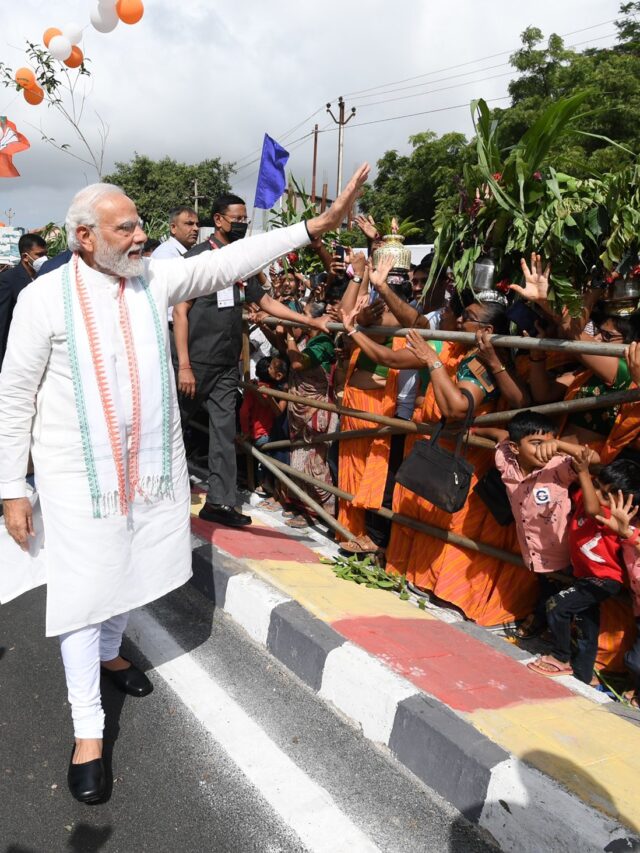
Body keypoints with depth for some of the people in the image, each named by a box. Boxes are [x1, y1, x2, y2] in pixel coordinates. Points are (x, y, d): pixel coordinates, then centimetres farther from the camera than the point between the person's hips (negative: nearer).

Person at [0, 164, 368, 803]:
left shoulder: (154, 277, 0)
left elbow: (230, 262, -5)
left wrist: (316, 226, -12)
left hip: (152, 463, 4)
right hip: (78, 471, -4)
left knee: (130, 573, 20)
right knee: (84, 591, 3)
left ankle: (109, 652, 49)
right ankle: (88, 729, 19)